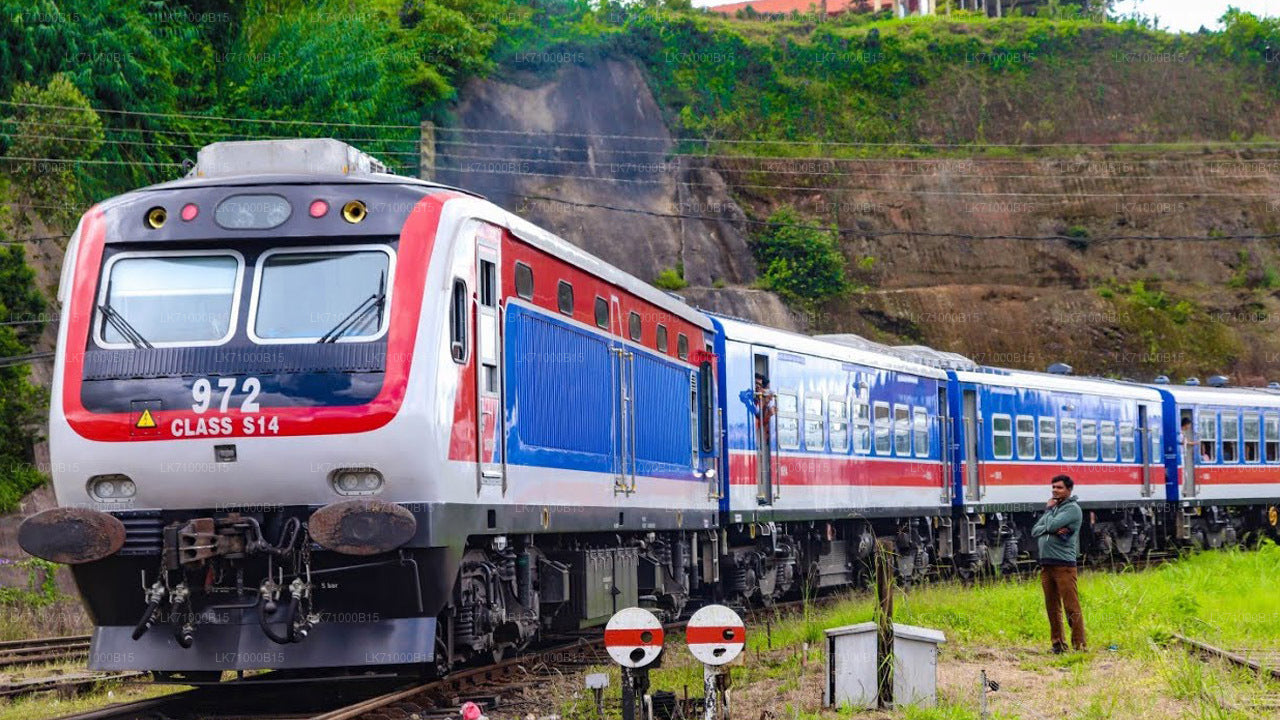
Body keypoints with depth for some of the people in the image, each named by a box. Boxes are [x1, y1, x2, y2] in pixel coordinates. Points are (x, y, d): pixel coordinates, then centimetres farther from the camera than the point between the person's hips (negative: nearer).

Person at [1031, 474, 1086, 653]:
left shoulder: (1072, 509, -4)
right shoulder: (1052, 507, 19)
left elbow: (1051, 525, -17)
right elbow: (1034, 531, 10)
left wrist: (1049, 510, 3)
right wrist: (1053, 530, -9)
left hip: (1064, 564, -8)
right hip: (1046, 563, 8)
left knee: (1071, 607, -9)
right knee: (1052, 608, 9)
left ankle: (1079, 644, -8)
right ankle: (1057, 643, 15)